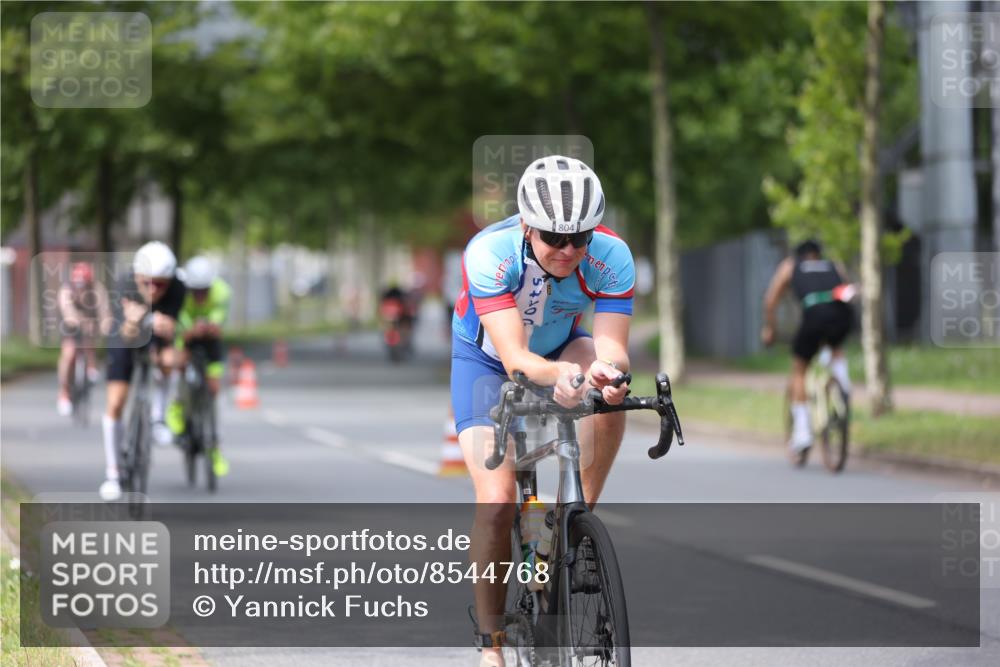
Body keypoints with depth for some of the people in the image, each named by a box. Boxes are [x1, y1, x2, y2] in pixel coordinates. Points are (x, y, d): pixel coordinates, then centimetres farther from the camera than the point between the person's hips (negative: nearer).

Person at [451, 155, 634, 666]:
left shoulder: (611, 257, -29)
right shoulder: (489, 253, -36)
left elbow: (613, 348, -35)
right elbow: (515, 359, -43)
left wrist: (606, 370, -60)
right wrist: (558, 374, -65)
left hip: (559, 347, 3)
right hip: (485, 357, -2)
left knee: (609, 390, -33)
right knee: (497, 501, -19)